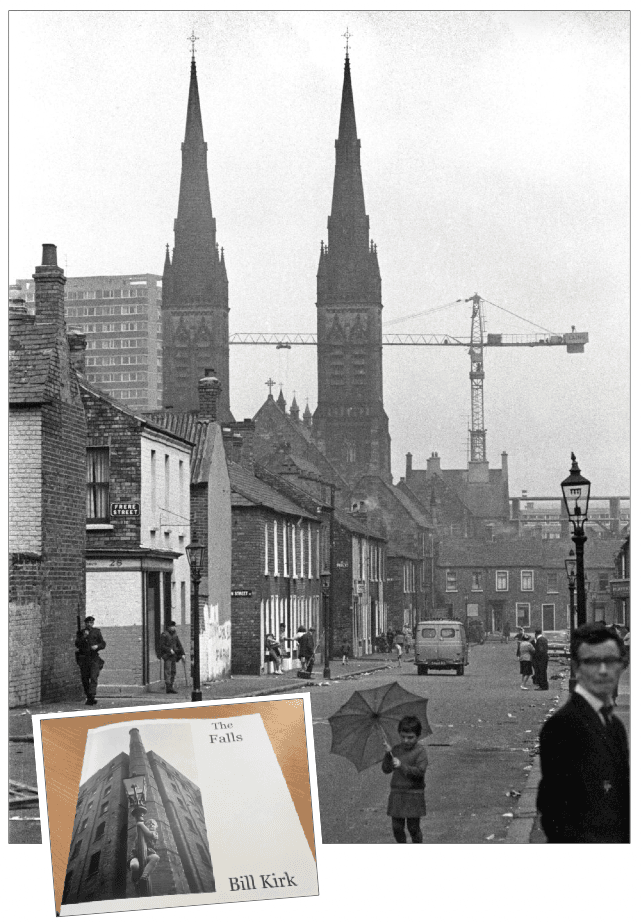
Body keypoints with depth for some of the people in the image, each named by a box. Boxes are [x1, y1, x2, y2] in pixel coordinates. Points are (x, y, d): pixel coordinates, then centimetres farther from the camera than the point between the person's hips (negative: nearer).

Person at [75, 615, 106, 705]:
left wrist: (97, 646, -10)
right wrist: (84, 637, -17)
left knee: (94, 677, -15)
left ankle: (92, 697, -25)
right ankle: (88, 697, 16)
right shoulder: (80, 633, 10)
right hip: (84, 658, 2)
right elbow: (77, 644, -4)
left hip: (94, 658, -2)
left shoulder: (96, 632, 10)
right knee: (85, 679, 4)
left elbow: (103, 644, 10)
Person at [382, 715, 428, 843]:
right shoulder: (396, 750, 7)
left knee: (413, 827, 1)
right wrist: (388, 755, -11)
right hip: (397, 793, 4)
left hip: (414, 794, -4)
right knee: (397, 827, 6)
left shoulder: (420, 751, -8)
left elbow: (420, 771, -18)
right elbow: (386, 769, 4)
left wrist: (402, 766, -24)